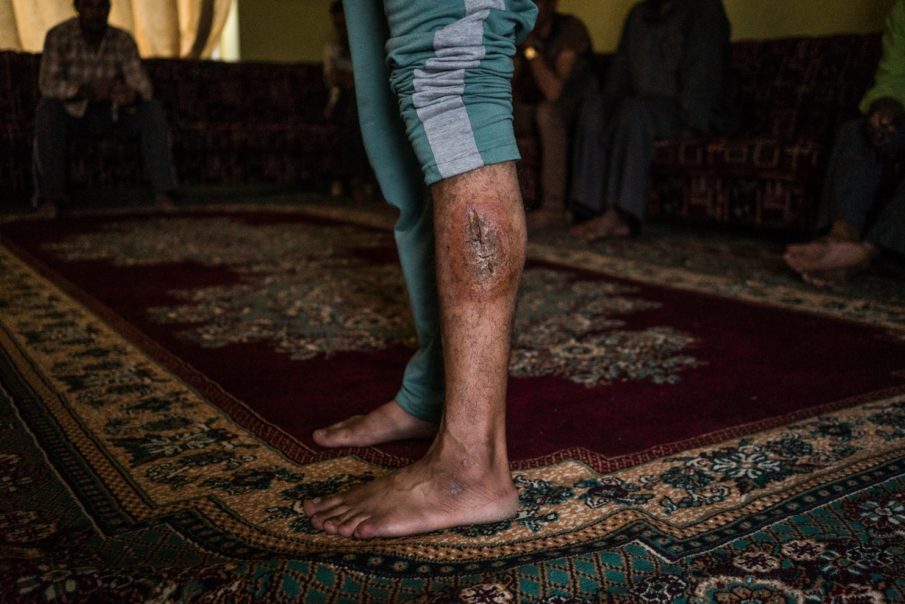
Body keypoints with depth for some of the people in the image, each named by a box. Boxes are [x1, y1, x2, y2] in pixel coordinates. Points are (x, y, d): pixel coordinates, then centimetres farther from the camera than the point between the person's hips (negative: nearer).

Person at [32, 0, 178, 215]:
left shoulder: (123, 40, -5)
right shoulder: (58, 36, -11)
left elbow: (143, 86, -12)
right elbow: (48, 84, -21)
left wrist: (132, 94, -38)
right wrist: (86, 90, -39)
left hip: (111, 116, 2)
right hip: (73, 114, -2)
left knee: (152, 111, -21)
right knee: (48, 110, -34)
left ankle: (162, 191, -26)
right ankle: (50, 197, -34)